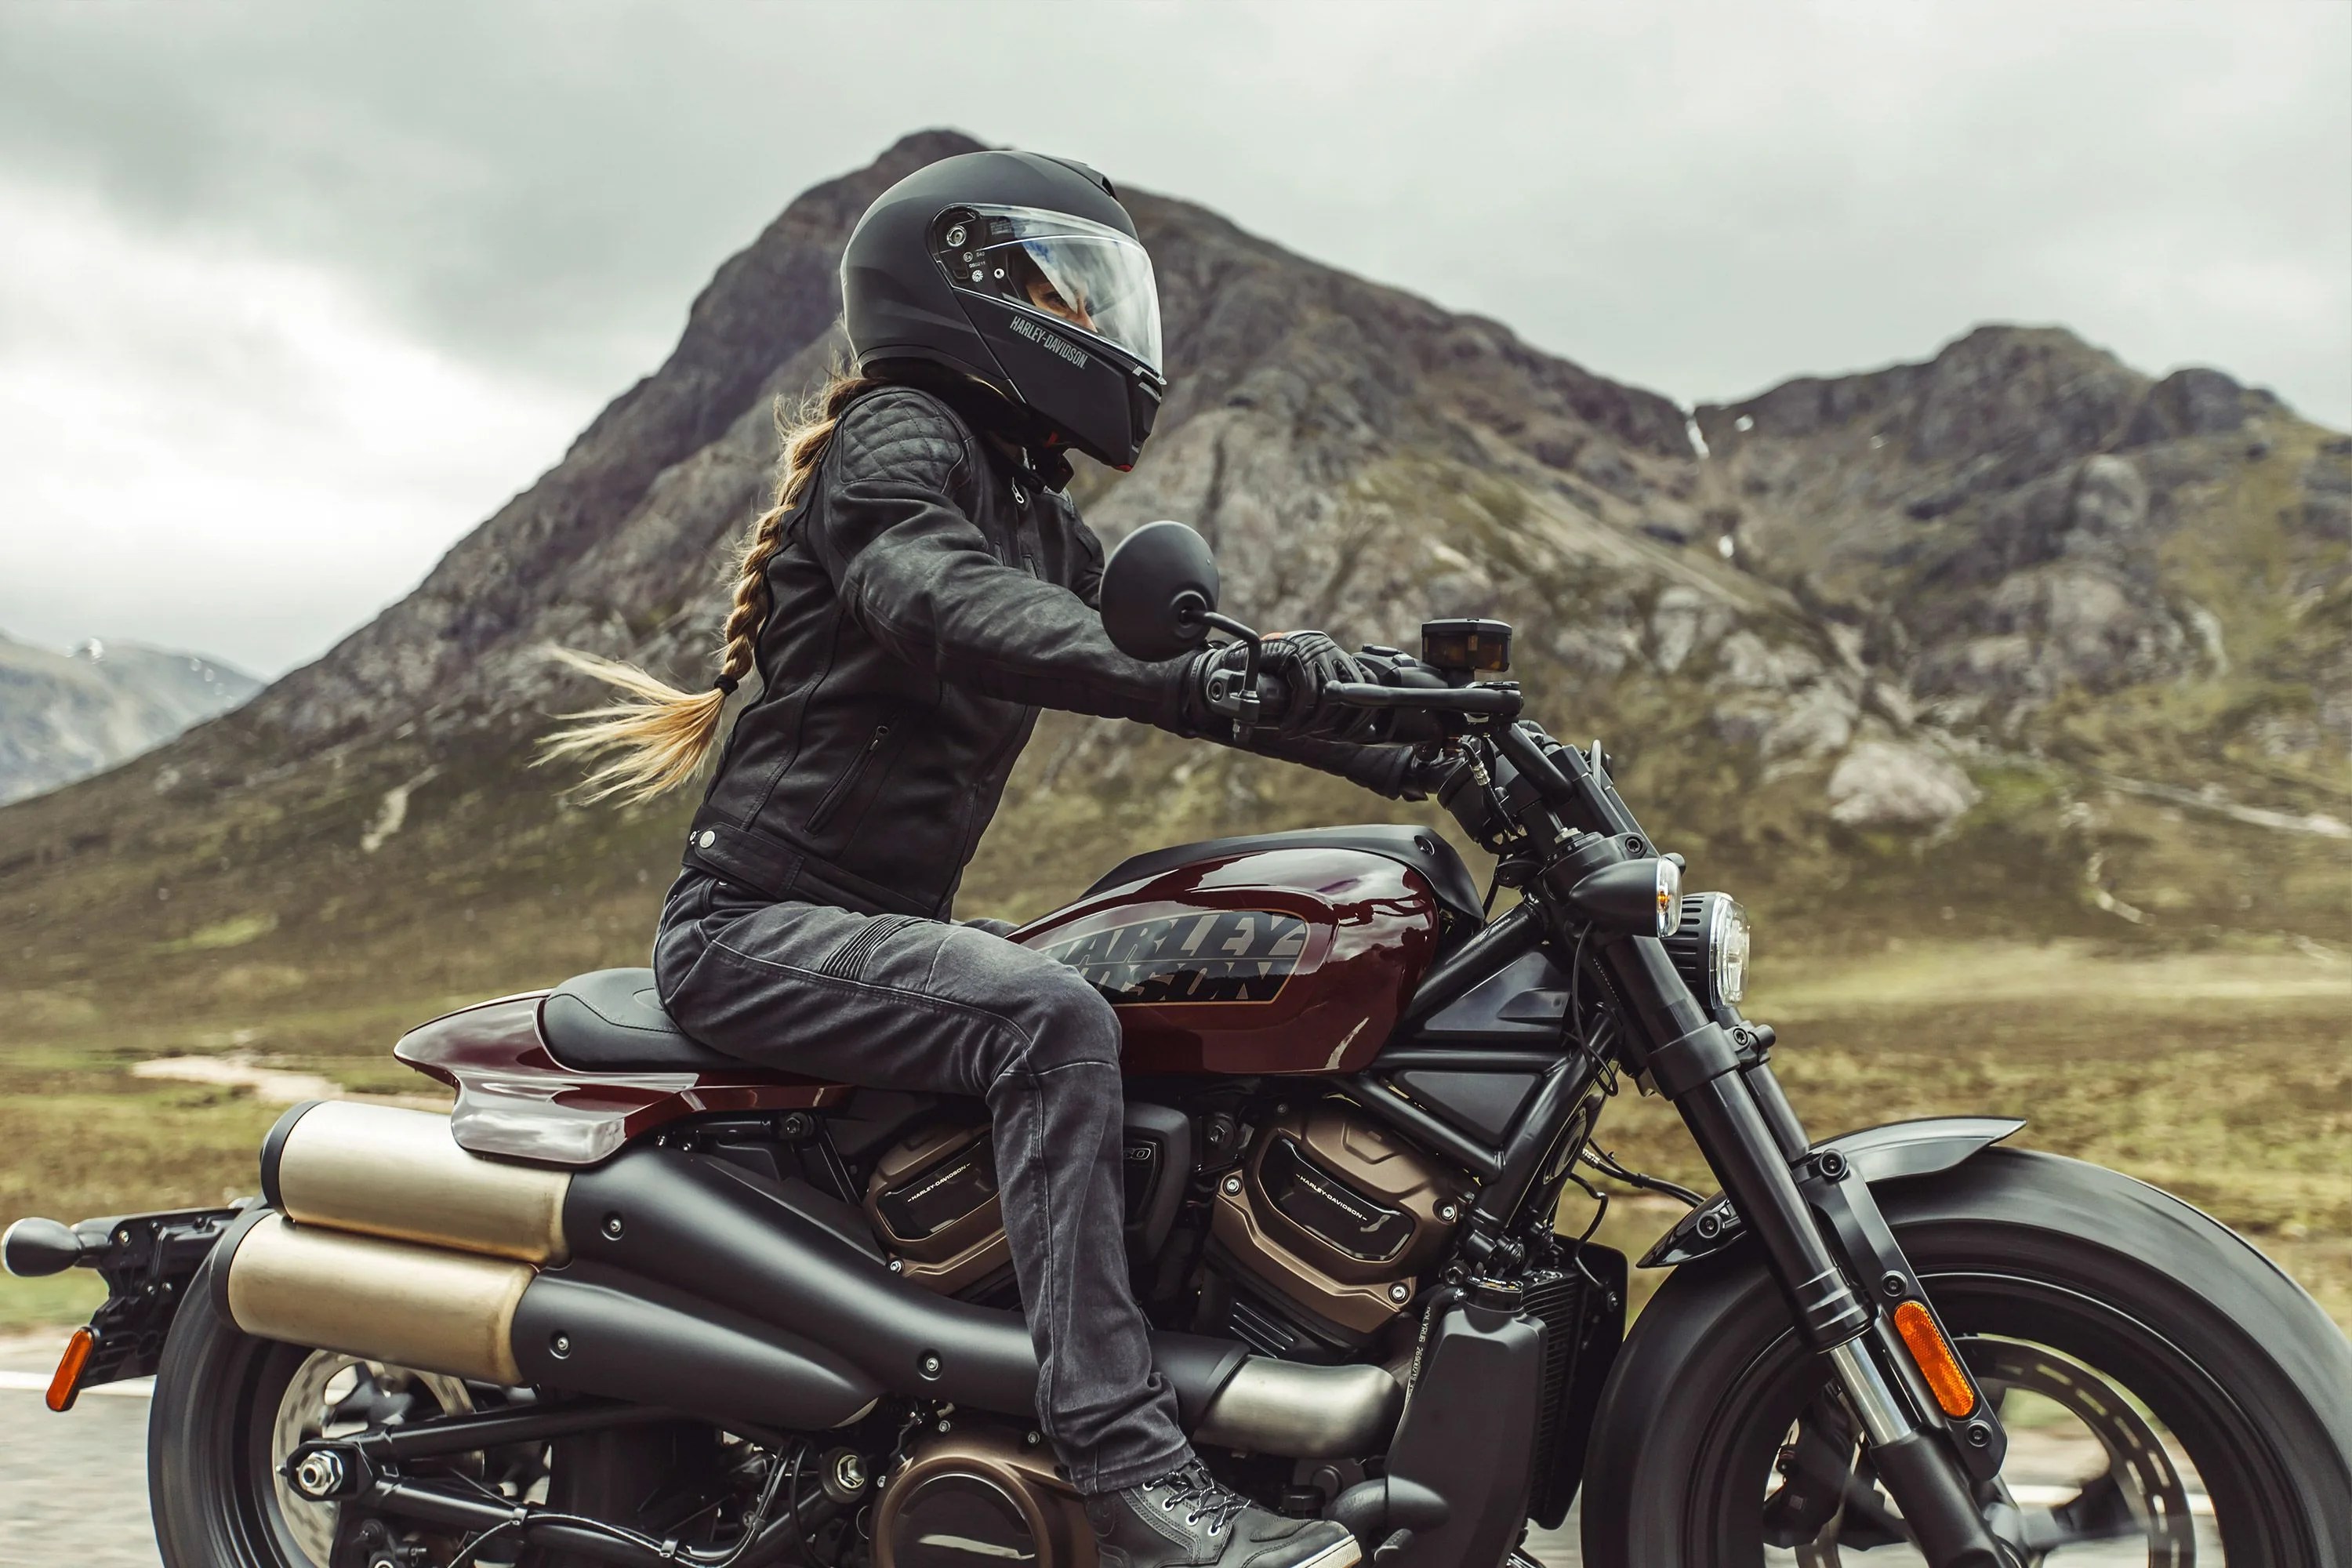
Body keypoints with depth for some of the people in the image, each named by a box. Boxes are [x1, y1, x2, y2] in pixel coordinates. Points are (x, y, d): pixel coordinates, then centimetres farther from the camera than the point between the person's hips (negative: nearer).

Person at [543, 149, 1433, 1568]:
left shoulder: (1039, 519, 18)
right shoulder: (895, 437, -10)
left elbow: (1176, 646, 13)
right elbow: (938, 600, -31)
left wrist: (1392, 749, 1)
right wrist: (1186, 676, -45)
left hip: (888, 922, 9)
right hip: (761, 924, -9)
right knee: (1053, 1019, -31)